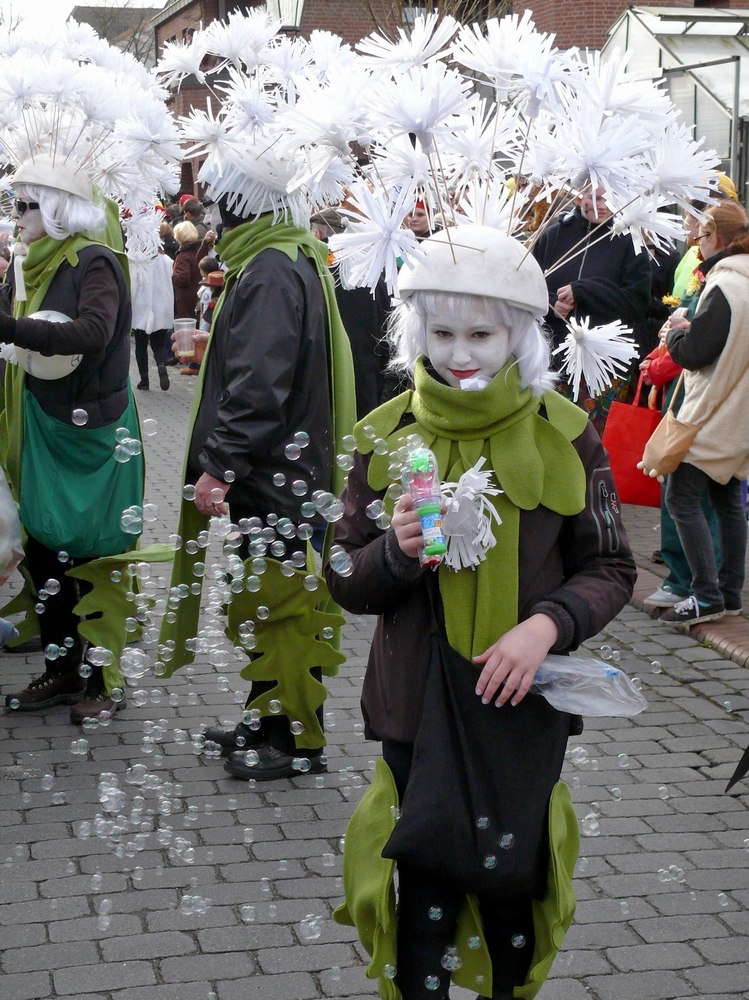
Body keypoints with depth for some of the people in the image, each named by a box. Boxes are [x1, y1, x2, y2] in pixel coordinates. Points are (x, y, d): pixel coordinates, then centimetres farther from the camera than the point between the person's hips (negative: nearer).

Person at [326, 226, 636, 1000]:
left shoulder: (563, 434, -4)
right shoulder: (388, 436, -2)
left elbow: (610, 568, 0)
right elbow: (345, 582, 1)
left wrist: (548, 624, -19)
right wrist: (397, 551, -21)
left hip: (527, 703, 1)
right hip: (417, 703, 0)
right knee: (429, 884, 3)